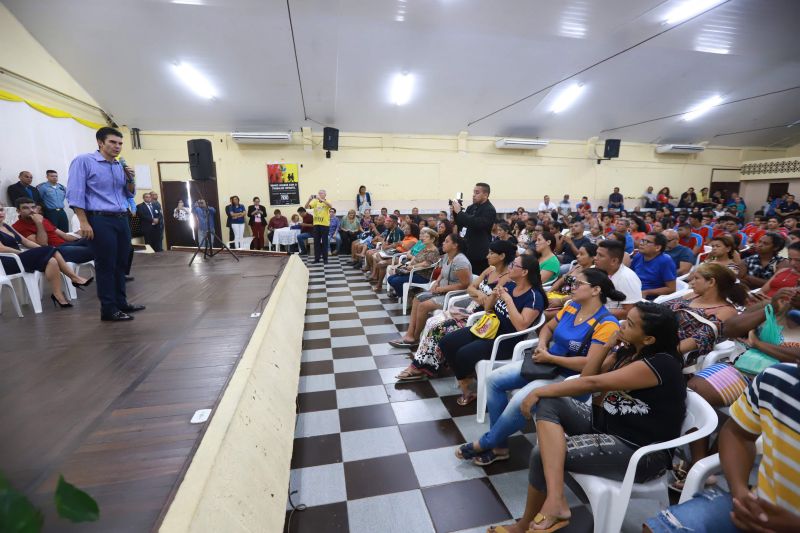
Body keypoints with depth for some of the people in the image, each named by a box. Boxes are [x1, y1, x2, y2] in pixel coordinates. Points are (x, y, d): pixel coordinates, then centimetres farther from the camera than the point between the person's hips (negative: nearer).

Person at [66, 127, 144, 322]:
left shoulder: (120, 166, 16)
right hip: (100, 220, -7)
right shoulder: (84, 161, -4)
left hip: (122, 219, 7)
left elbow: (130, 194, 20)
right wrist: (84, 222, -17)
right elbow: (75, 194, -10)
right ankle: (108, 309, 3)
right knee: (106, 265, -4)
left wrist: (131, 180, 0)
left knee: (121, 264, 11)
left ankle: (121, 303, 21)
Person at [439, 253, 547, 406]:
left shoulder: (534, 297, -15)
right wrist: (493, 295, -6)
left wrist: (508, 300, -25)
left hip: (507, 342, -8)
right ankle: (465, 380, 9)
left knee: (464, 354, -27)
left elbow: (521, 326, -27)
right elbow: (488, 308, 15)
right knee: (446, 342, -8)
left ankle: (467, 386, 5)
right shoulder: (509, 285, 6)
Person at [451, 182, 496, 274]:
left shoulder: (490, 210, -13)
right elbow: (460, 224, 14)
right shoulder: (472, 207, 10)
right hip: (468, 250, 7)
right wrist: (455, 212, -4)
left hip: (480, 252, -7)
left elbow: (476, 224, -28)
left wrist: (459, 212, -23)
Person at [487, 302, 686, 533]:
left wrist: (540, 390, -19)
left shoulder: (661, 364, -21)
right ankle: (555, 501, -25)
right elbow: (586, 376, 7)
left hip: (640, 452, -8)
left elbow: (592, 384, -25)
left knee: (543, 454, -20)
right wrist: (609, 344, -2)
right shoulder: (628, 351, 6)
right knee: (546, 402, -17)